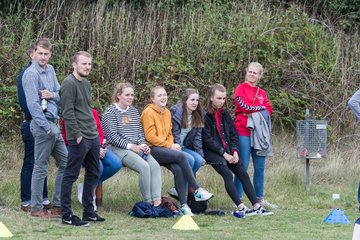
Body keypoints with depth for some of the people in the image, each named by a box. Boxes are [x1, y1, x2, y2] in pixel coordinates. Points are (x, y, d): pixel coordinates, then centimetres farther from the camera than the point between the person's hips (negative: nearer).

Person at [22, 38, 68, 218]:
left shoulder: (50, 70, 11)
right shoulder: (31, 74, -13)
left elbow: (61, 95, 13)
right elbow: (33, 104, -18)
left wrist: (52, 95, -10)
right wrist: (47, 127, -19)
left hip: (54, 124, 9)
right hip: (42, 124, -9)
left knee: (64, 162, 11)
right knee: (41, 167, -3)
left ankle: (57, 205, 17)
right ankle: (37, 208, 4)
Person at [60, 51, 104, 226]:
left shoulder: (86, 83, 15)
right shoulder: (69, 84, -12)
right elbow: (68, 113, -17)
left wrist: (94, 131, 15)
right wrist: (77, 135, -17)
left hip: (93, 137, 9)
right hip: (79, 139, -9)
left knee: (93, 174, 13)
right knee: (70, 175, -3)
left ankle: (89, 212, 23)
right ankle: (67, 216, 1)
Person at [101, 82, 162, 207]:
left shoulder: (133, 111, 19)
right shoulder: (110, 111, -3)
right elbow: (111, 136, -11)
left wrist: (143, 145, 1)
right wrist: (130, 146, -16)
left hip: (136, 148, 7)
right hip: (118, 149, -7)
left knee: (155, 166, -20)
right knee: (144, 167, -28)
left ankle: (157, 200, -29)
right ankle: (148, 202, -21)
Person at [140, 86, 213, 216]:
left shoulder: (167, 112, 18)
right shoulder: (148, 113, -5)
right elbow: (150, 137, -11)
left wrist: (171, 144, -1)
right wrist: (170, 146, -13)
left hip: (164, 150, 6)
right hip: (152, 150, -6)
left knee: (178, 169, -25)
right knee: (181, 156, -29)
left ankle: (183, 204, -26)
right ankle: (197, 191, -23)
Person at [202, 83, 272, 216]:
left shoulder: (225, 114, 17)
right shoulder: (205, 115, -6)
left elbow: (233, 134, 15)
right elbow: (207, 139, -11)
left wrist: (235, 151, -2)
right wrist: (223, 154, -15)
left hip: (228, 152, 7)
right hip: (212, 152, -7)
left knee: (243, 174, -9)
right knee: (227, 174, -26)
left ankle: (257, 206, -14)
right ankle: (241, 207, -35)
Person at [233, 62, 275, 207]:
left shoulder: (262, 93, 18)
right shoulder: (241, 89, 2)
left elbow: (269, 111, 6)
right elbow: (244, 106, -13)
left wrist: (253, 112, -10)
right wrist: (261, 108, 0)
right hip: (243, 133, -6)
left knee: (260, 167, 8)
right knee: (243, 166, -7)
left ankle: (260, 199, 17)